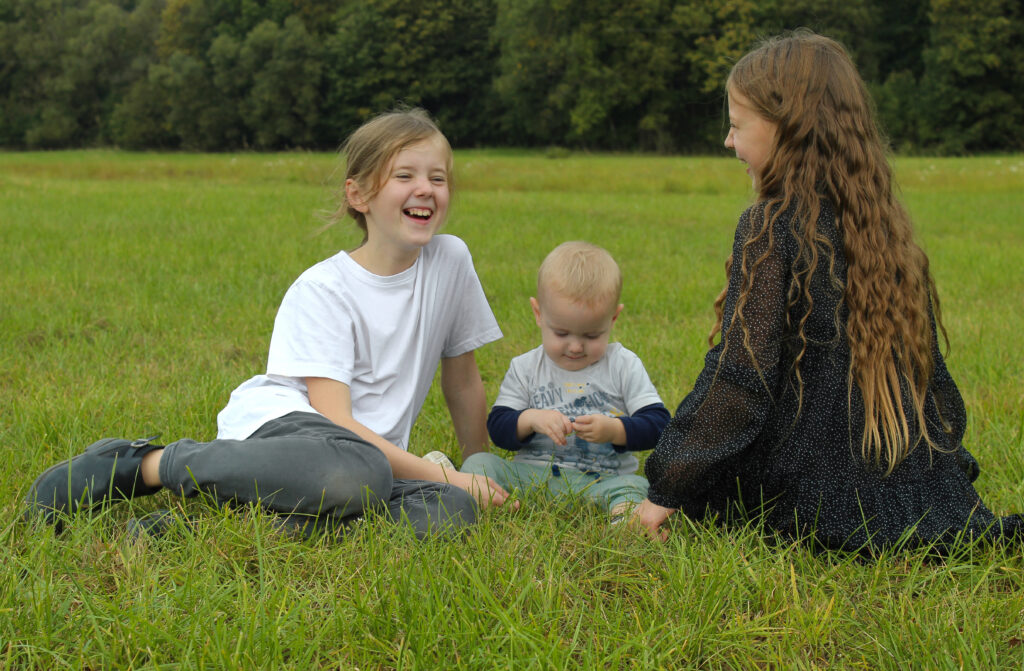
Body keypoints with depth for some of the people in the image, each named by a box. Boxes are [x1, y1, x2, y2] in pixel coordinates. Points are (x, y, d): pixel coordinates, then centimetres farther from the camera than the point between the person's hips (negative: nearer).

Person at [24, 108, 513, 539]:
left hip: (374, 447, 5)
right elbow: (335, 418, -17)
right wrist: (444, 476, -20)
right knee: (359, 475, -42)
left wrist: (480, 472, 19)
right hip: (280, 421, -5)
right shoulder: (321, 290, -9)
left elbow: (463, 379, 15)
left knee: (453, 511, -30)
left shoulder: (451, 261, 3)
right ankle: (149, 463, -21)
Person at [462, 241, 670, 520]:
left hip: (602, 479, -2)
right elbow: (498, 427, 5)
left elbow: (658, 424, 0)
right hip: (532, 474, 2)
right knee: (479, 463, -20)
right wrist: (531, 419, -16)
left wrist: (614, 430, -18)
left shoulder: (625, 366, 4)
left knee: (635, 486, -33)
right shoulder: (525, 368, 9)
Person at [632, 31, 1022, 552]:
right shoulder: (883, 219, 7)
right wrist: (939, 457, 27)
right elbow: (926, 361, 14)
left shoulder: (772, 226, -13)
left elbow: (738, 378, -16)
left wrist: (667, 489, -11)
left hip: (822, 497, -6)